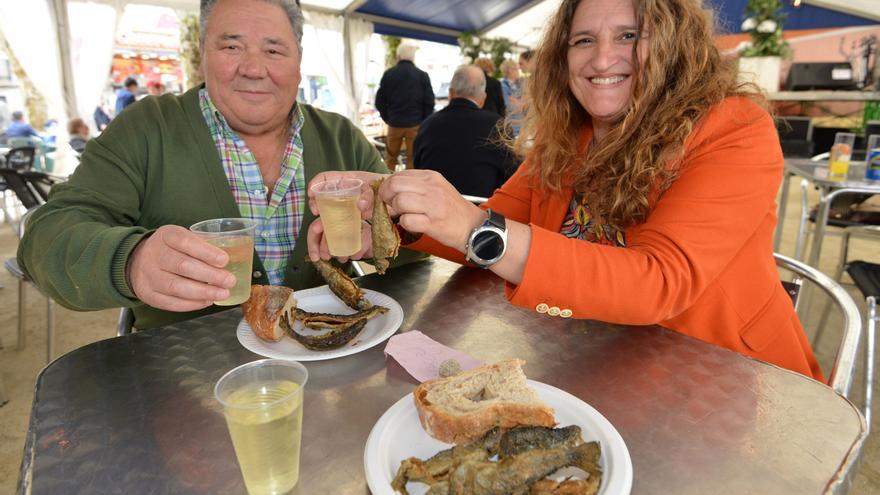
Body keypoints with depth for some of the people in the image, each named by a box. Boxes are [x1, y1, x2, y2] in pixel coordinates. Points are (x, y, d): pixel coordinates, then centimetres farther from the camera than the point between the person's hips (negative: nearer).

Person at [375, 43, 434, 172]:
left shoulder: (389, 74, 0)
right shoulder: (422, 75, -3)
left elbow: (380, 101, 0)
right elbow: (429, 102, -4)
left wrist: (387, 118, 13)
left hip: (394, 123, 1)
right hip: (415, 124, -1)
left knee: (390, 158, 14)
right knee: (413, 160, 6)